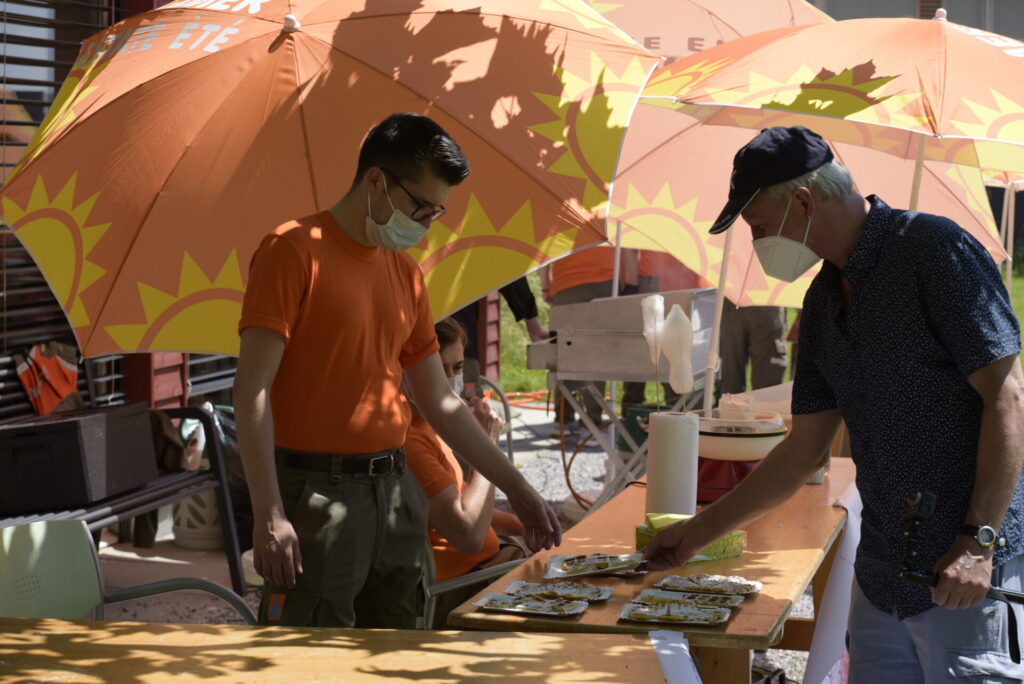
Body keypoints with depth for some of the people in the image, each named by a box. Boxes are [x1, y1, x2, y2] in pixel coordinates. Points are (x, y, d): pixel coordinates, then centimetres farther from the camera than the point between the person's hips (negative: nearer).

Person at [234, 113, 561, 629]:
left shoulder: (405, 273, 15)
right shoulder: (294, 250, -7)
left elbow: (439, 402, 20)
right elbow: (252, 391, -12)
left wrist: (516, 488, 18)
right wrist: (269, 516, -19)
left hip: (395, 491, 7)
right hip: (316, 494, -7)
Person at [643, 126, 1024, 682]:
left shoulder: (933, 250, -11)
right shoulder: (824, 300, 13)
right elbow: (803, 450, 18)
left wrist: (979, 541, -21)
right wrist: (699, 531, 19)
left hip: (968, 574, -7)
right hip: (882, 574, 7)